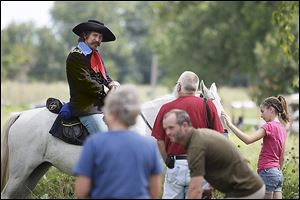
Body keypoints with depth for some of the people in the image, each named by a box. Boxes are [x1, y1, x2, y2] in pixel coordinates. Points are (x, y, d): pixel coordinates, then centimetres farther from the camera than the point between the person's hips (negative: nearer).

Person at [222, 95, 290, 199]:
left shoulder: (270, 126, -12)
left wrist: (230, 125, -23)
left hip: (267, 172, -8)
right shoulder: (282, 128, 14)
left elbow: (248, 139, -25)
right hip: (278, 174, 8)